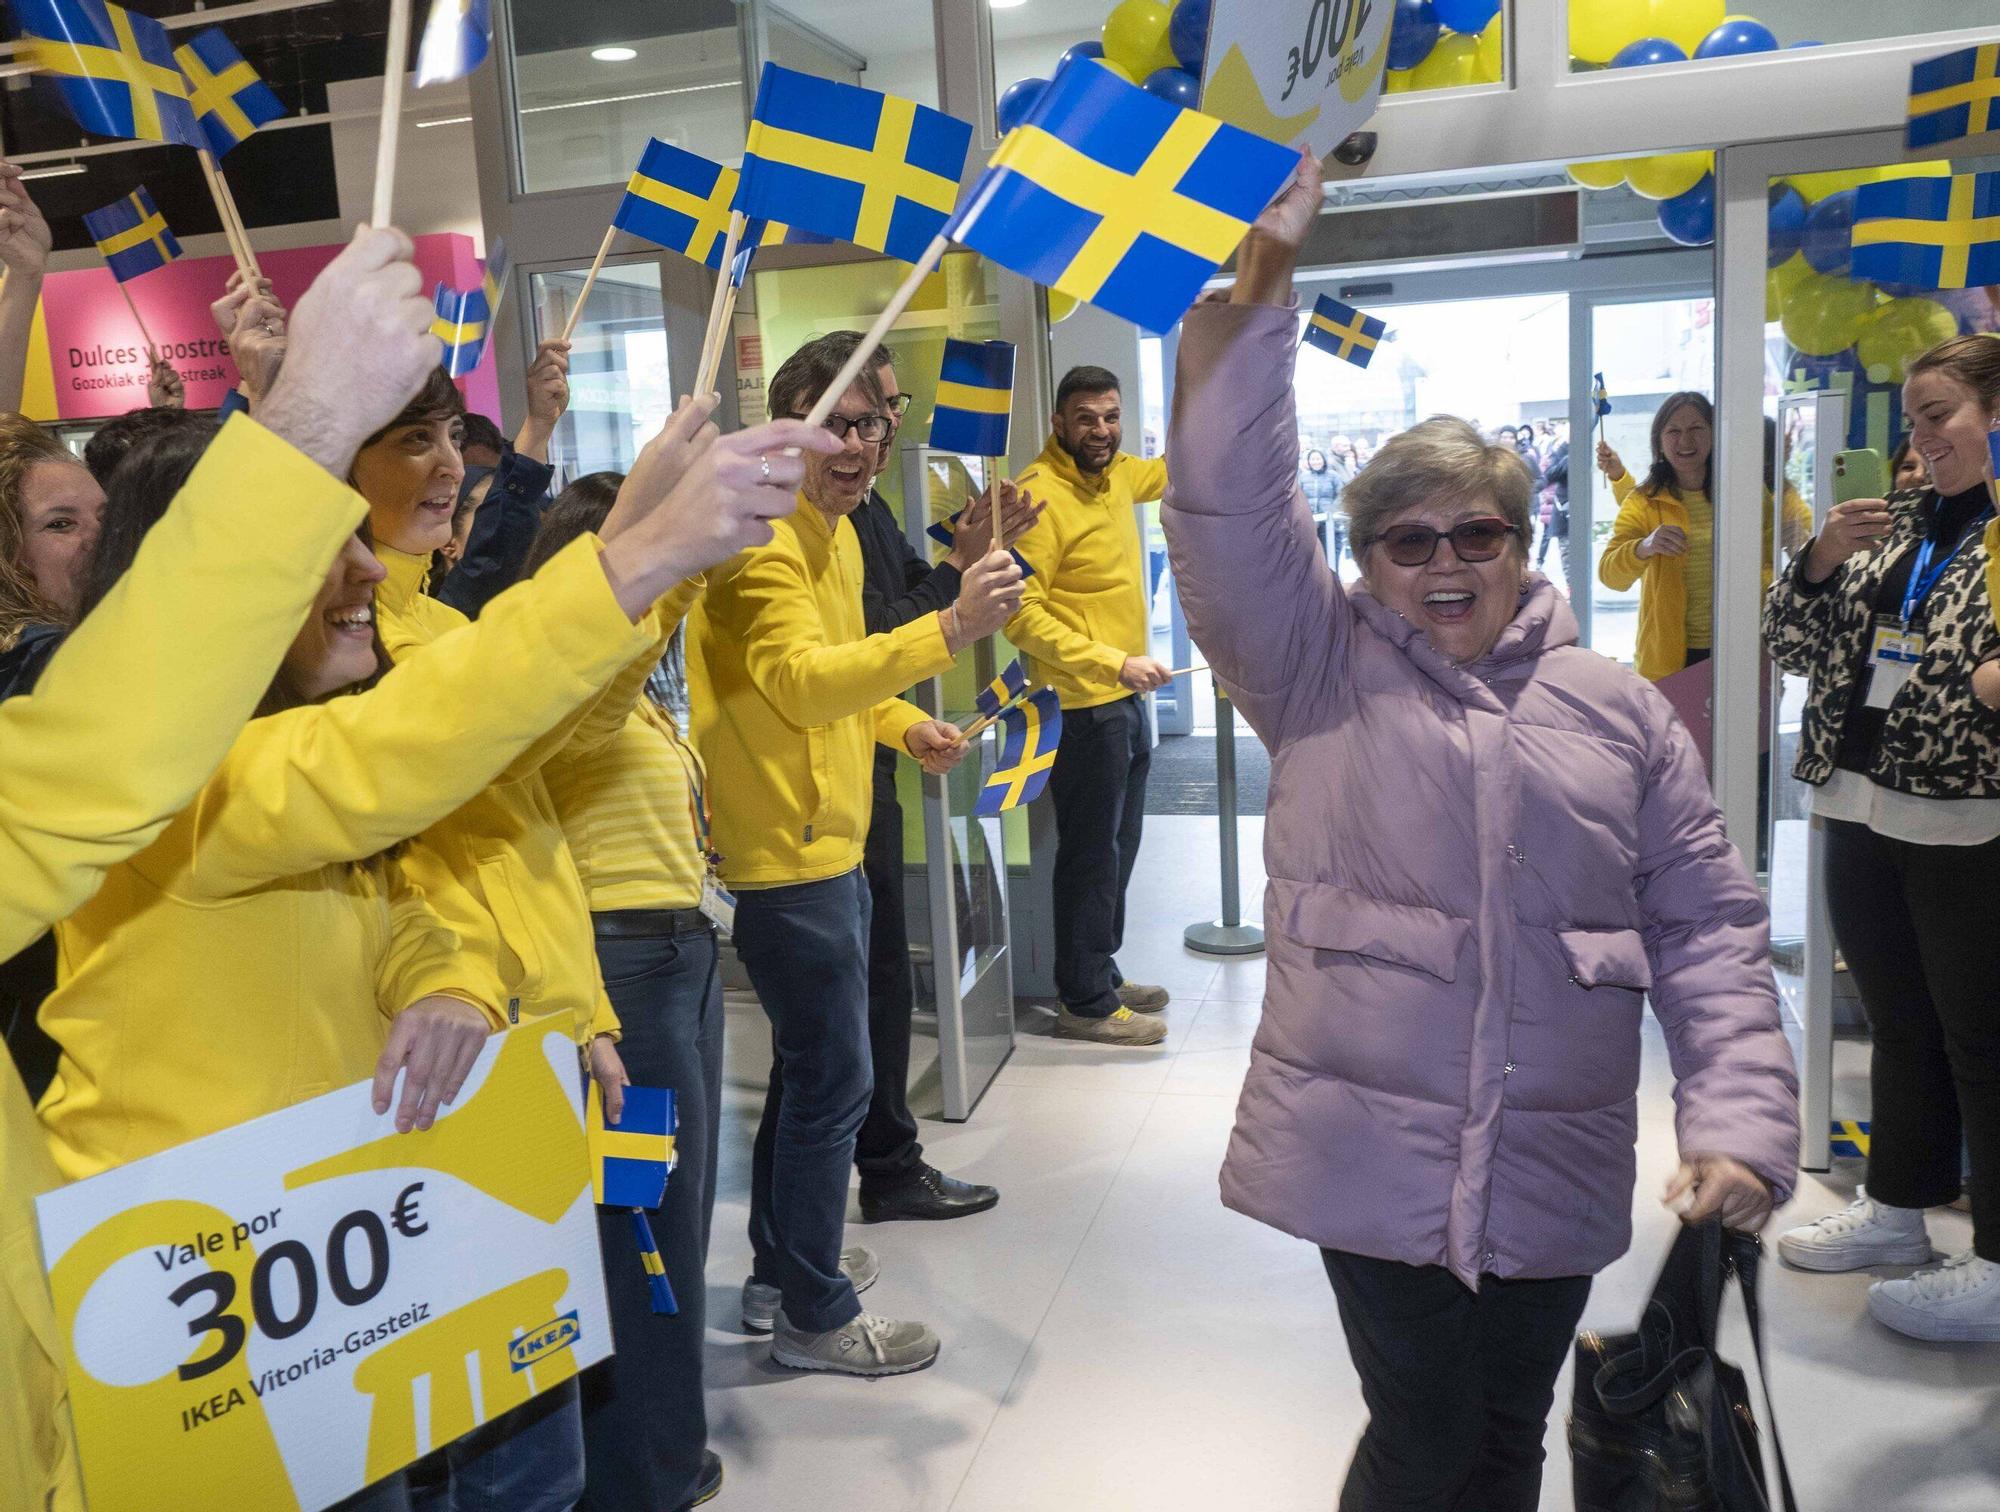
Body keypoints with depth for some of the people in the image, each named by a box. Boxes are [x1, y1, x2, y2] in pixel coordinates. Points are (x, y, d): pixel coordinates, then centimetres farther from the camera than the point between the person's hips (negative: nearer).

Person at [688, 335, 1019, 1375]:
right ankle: (815, 1317, 18)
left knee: (809, 1068, 21)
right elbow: (802, 683, -34)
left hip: (828, 843, 11)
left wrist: (905, 724, 10)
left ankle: (780, 1271, 38)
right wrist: (951, 628, -43)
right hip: (785, 858, -11)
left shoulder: (838, 533, 14)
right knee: (832, 1083, 0)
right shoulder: (762, 538, -19)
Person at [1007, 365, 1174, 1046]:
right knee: (1091, 853, 0)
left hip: (1126, 699, 9)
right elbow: (1022, 615, -23)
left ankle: (1101, 975, 33)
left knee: (1119, 846, 18)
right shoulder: (1040, 496, -18)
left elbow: (1169, 470, 32)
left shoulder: (1115, 474, 8)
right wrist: (1114, 663, -26)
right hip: (1084, 704, -9)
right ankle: (1085, 1003, 13)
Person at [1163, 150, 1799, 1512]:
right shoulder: (1318, 668, 0)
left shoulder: (1620, 712, 6)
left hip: (1558, 1176, 3)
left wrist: (1742, 1125, -4)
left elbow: (1707, 928, 5)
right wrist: (1258, 284, -21)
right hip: (1375, 1159, -2)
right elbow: (1229, 502, -13)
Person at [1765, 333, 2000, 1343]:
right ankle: (1896, 1209, 33)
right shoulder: (1890, 524, 13)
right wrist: (1820, 562, -5)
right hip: (1862, 812, 6)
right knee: (1900, 1026, 18)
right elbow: (1791, 645, 12)